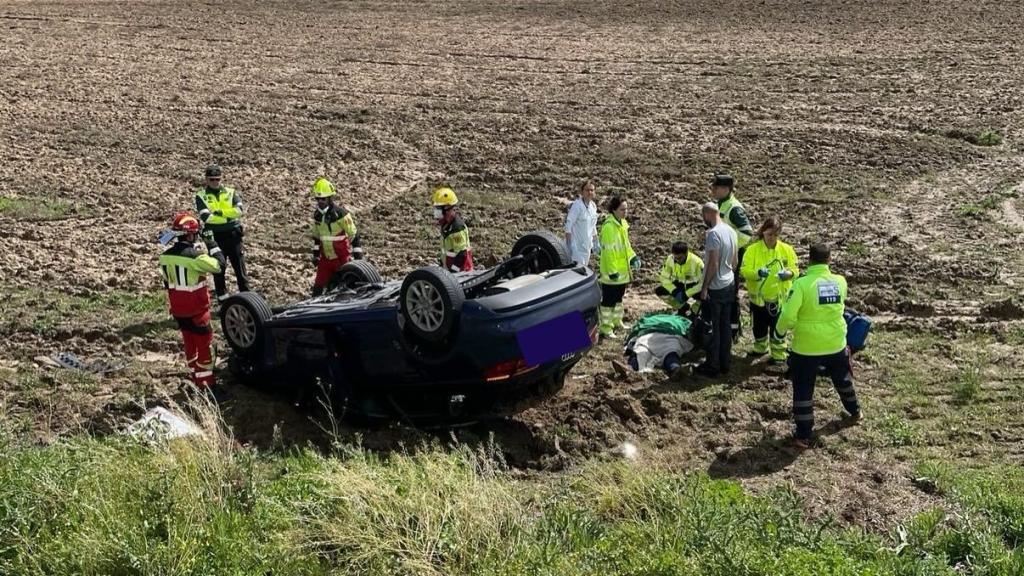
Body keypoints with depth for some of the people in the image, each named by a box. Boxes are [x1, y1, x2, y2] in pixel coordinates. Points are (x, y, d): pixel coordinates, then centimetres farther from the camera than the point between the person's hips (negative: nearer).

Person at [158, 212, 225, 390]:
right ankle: (207, 385, 6)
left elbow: (167, 284, 11)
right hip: (196, 310, -7)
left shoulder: (165, 256, 1)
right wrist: (212, 244, -3)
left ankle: (197, 381, 27)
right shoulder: (195, 256, -22)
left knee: (190, 344, 18)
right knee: (205, 345, 3)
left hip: (178, 310, 7)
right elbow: (219, 265, -15)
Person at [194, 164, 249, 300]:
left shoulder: (230, 192, 7)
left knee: (240, 267, 4)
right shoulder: (201, 196, 1)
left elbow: (239, 210, -10)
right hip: (215, 237, -1)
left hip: (233, 234, 1)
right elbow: (205, 216, -15)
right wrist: (227, 217, -14)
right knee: (218, 270, 8)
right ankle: (223, 300, 19)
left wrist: (220, 212, -16)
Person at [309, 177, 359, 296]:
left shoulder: (340, 213, -16)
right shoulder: (317, 214, 6)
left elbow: (353, 235, -13)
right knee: (318, 288, 6)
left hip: (342, 259, -6)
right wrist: (315, 254, 19)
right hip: (325, 259, 6)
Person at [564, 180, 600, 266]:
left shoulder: (593, 206, 8)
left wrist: (596, 243, 20)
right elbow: (568, 224, -18)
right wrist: (569, 244, -22)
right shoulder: (577, 205, -17)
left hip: (587, 245, 8)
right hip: (577, 246, -8)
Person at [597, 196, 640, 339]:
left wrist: (633, 257, 8)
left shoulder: (622, 223, 7)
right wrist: (612, 271, -23)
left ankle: (616, 320, 35)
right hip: (611, 273, -9)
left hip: (623, 270, 9)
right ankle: (606, 327, 6)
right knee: (608, 300, -1)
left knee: (619, 297, 21)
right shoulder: (609, 227, -22)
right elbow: (608, 251, -23)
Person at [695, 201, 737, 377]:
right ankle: (725, 363, 21)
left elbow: (713, 263, -22)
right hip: (729, 285, 8)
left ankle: (712, 366, 7)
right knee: (725, 326, 14)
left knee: (711, 328, 1)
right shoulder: (731, 231, 7)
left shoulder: (713, 233, -20)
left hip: (715, 288, -8)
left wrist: (704, 288, -17)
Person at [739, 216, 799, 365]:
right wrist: (757, 273, -34)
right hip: (757, 296, 1)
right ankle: (760, 348, 42)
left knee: (777, 328, 6)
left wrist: (788, 273, -26)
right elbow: (744, 270, -14)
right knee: (758, 325, 19)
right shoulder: (753, 249, -10)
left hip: (778, 296, -1)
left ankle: (779, 355, 21)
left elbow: (795, 269, -3)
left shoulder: (786, 249, -6)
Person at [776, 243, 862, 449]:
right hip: (836, 344, 5)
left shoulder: (802, 284, -20)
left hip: (806, 347, -4)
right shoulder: (840, 281, -5)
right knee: (843, 379, 29)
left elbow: (788, 316, -22)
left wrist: (781, 329, -1)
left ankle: (803, 436, 9)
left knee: (803, 391, 7)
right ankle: (855, 411, 52)